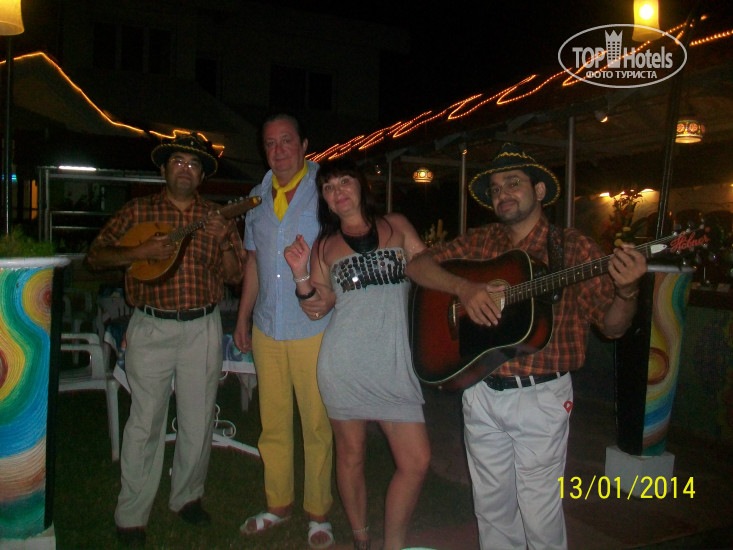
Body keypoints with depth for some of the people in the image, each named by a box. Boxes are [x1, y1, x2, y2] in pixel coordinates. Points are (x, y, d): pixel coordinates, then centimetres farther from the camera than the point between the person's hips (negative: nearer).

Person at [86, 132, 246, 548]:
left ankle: (187, 496, 30)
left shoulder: (217, 218, 8)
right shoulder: (138, 212, 5)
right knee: (145, 421, 4)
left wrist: (223, 240, -13)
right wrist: (140, 251, -13)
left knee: (198, 421, 9)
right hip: (151, 329, -1)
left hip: (203, 329, 2)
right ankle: (132, 515, 20)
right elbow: (96, 256, 2)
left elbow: (236, 275, 5)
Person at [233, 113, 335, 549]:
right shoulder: (258, 198, 13)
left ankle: (319, 514, 22)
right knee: (273, 424, 13)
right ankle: (278, 504, 32)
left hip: (312, 329, -5)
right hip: (266, 329, 5)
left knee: (317, 425, 4)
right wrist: (243, 318, 17)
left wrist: (332, 298, -20)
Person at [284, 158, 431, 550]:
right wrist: (300, 273, -5)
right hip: (344, 362, 0)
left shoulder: (396, 226, 12)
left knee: (416, 461, -3)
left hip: (394, 363, 1)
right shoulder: (324, 245, 11)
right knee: (351, 454, 10)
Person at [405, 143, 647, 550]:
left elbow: (614, 326, -6)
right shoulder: (481, 242, 6)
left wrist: (627, 291, -28)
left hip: (540, 397, -3)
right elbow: (418, 265, -1)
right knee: (492, 508, 18)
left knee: (539, 515, 7)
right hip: (481, 392, 4)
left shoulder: (571, 248, -4)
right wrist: (464, 287, -18)